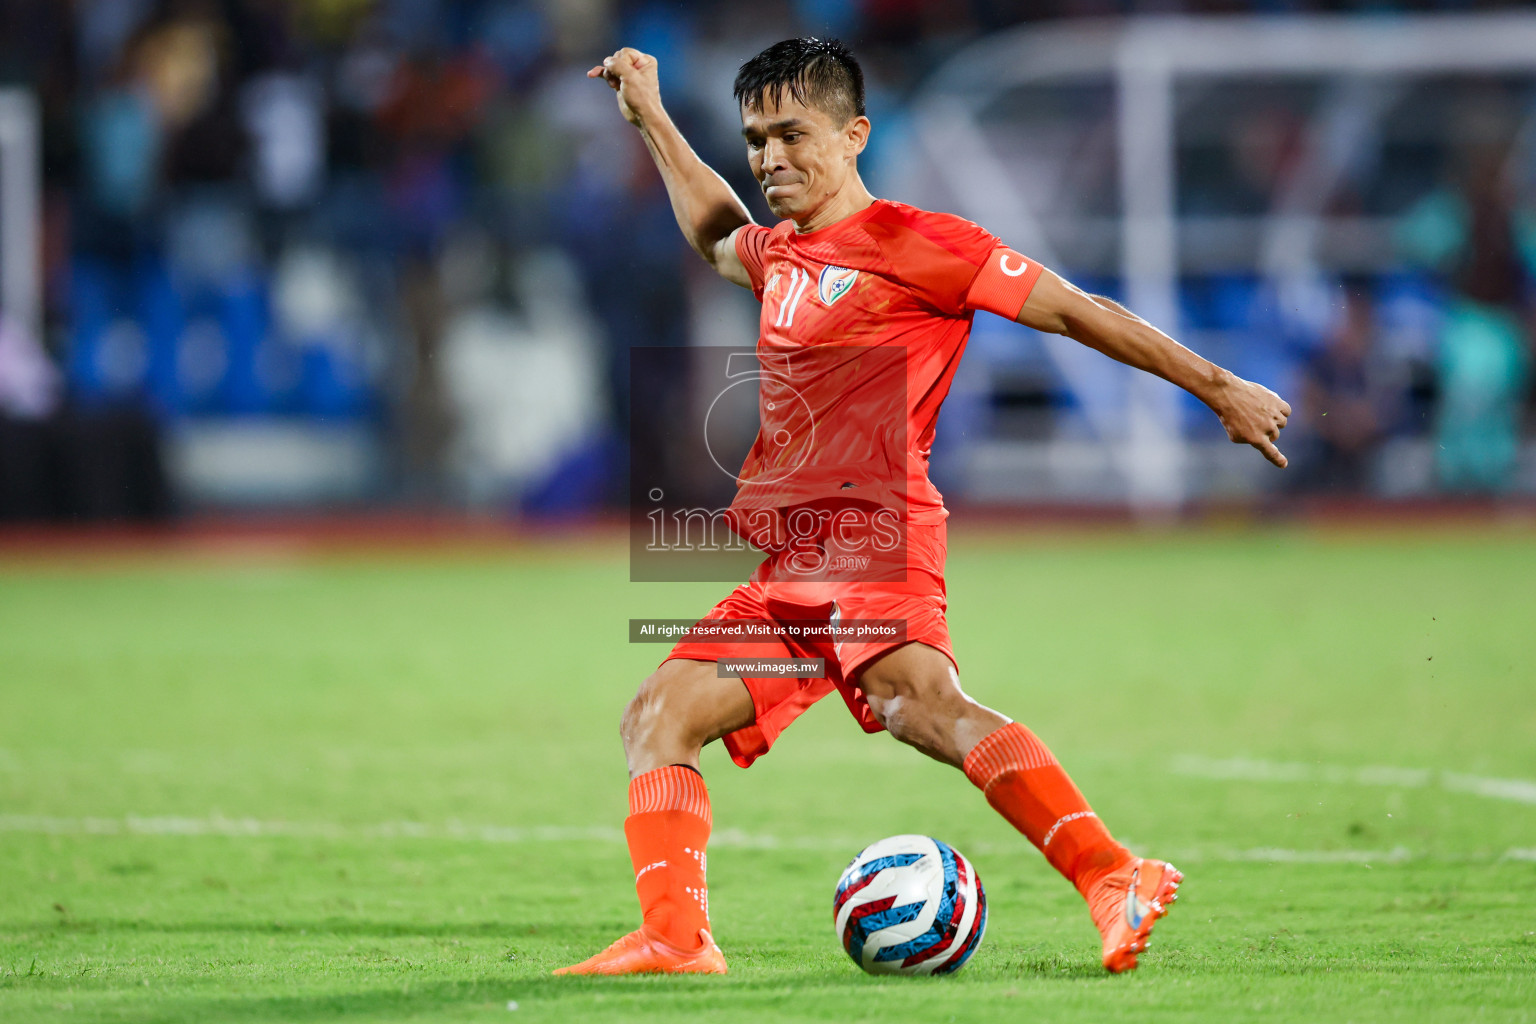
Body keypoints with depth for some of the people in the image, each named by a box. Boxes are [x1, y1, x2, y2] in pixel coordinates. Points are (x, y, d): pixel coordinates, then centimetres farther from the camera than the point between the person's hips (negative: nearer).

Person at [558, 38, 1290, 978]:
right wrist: (652, 119, 50)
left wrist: (1219, 388, -2)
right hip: (786, 571, 9)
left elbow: (1075, 311, -1)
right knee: (659, 716, 4)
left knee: (924, 706, -33)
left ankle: (1115, 882, -44)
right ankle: (676, 940, -2)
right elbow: (717, 239, 50)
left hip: (870, 546, -9)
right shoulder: (781, 255, 23)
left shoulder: (912, 244, -2)